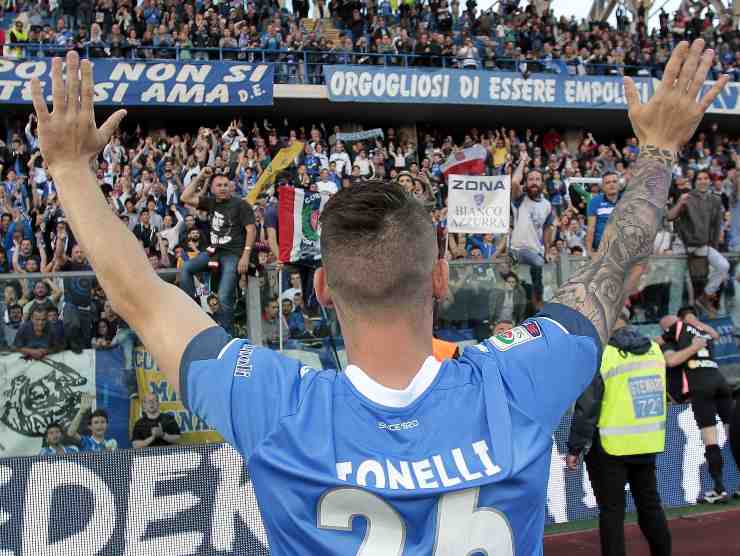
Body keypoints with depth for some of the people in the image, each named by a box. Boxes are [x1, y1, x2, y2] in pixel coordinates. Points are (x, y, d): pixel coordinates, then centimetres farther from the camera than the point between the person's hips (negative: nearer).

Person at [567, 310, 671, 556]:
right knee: (650, 504, 17)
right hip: (649, 444, 6)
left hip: (611, 446, -6)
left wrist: (575, 447, -8)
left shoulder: (601, 354, -15)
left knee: (611, 510, 3)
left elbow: (587, 407, -14)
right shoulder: (654, 349, 3)